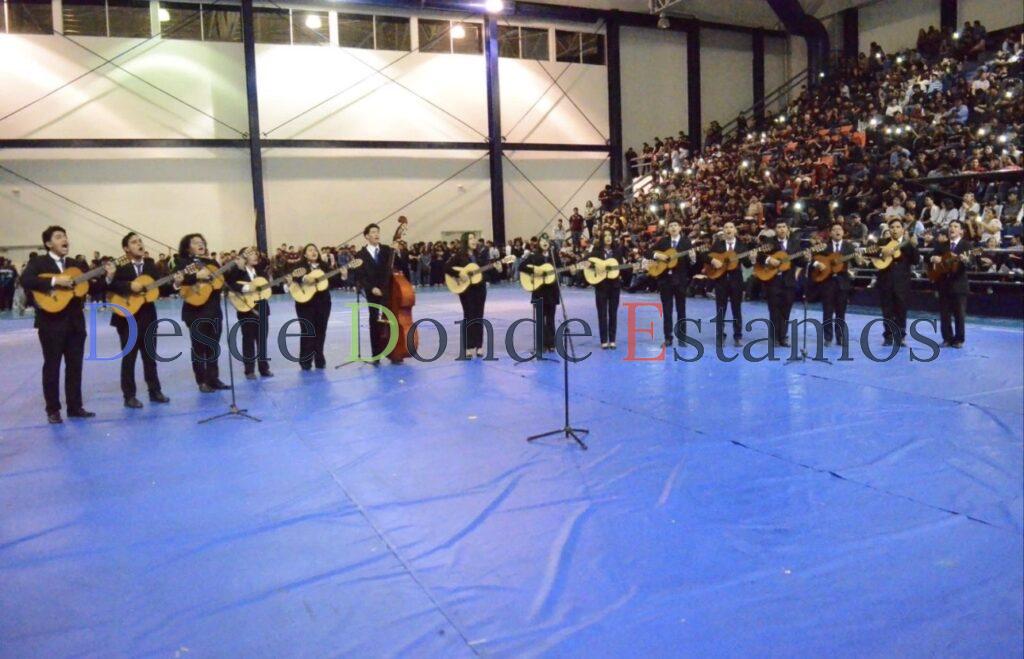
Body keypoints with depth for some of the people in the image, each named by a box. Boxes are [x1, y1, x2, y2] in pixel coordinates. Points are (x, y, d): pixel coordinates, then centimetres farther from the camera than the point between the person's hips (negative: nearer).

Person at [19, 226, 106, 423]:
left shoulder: (77, 265, 12)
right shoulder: (38, 262, -1)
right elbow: (25, 281, -19)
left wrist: (107, 277, -10)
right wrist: (54, 281, -25)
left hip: (75, 321, 5)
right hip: (51, 322, -4)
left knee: (75, 366, 9)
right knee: (52, 366, 3)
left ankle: (75, 407, 17)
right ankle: (53, 410, 11)